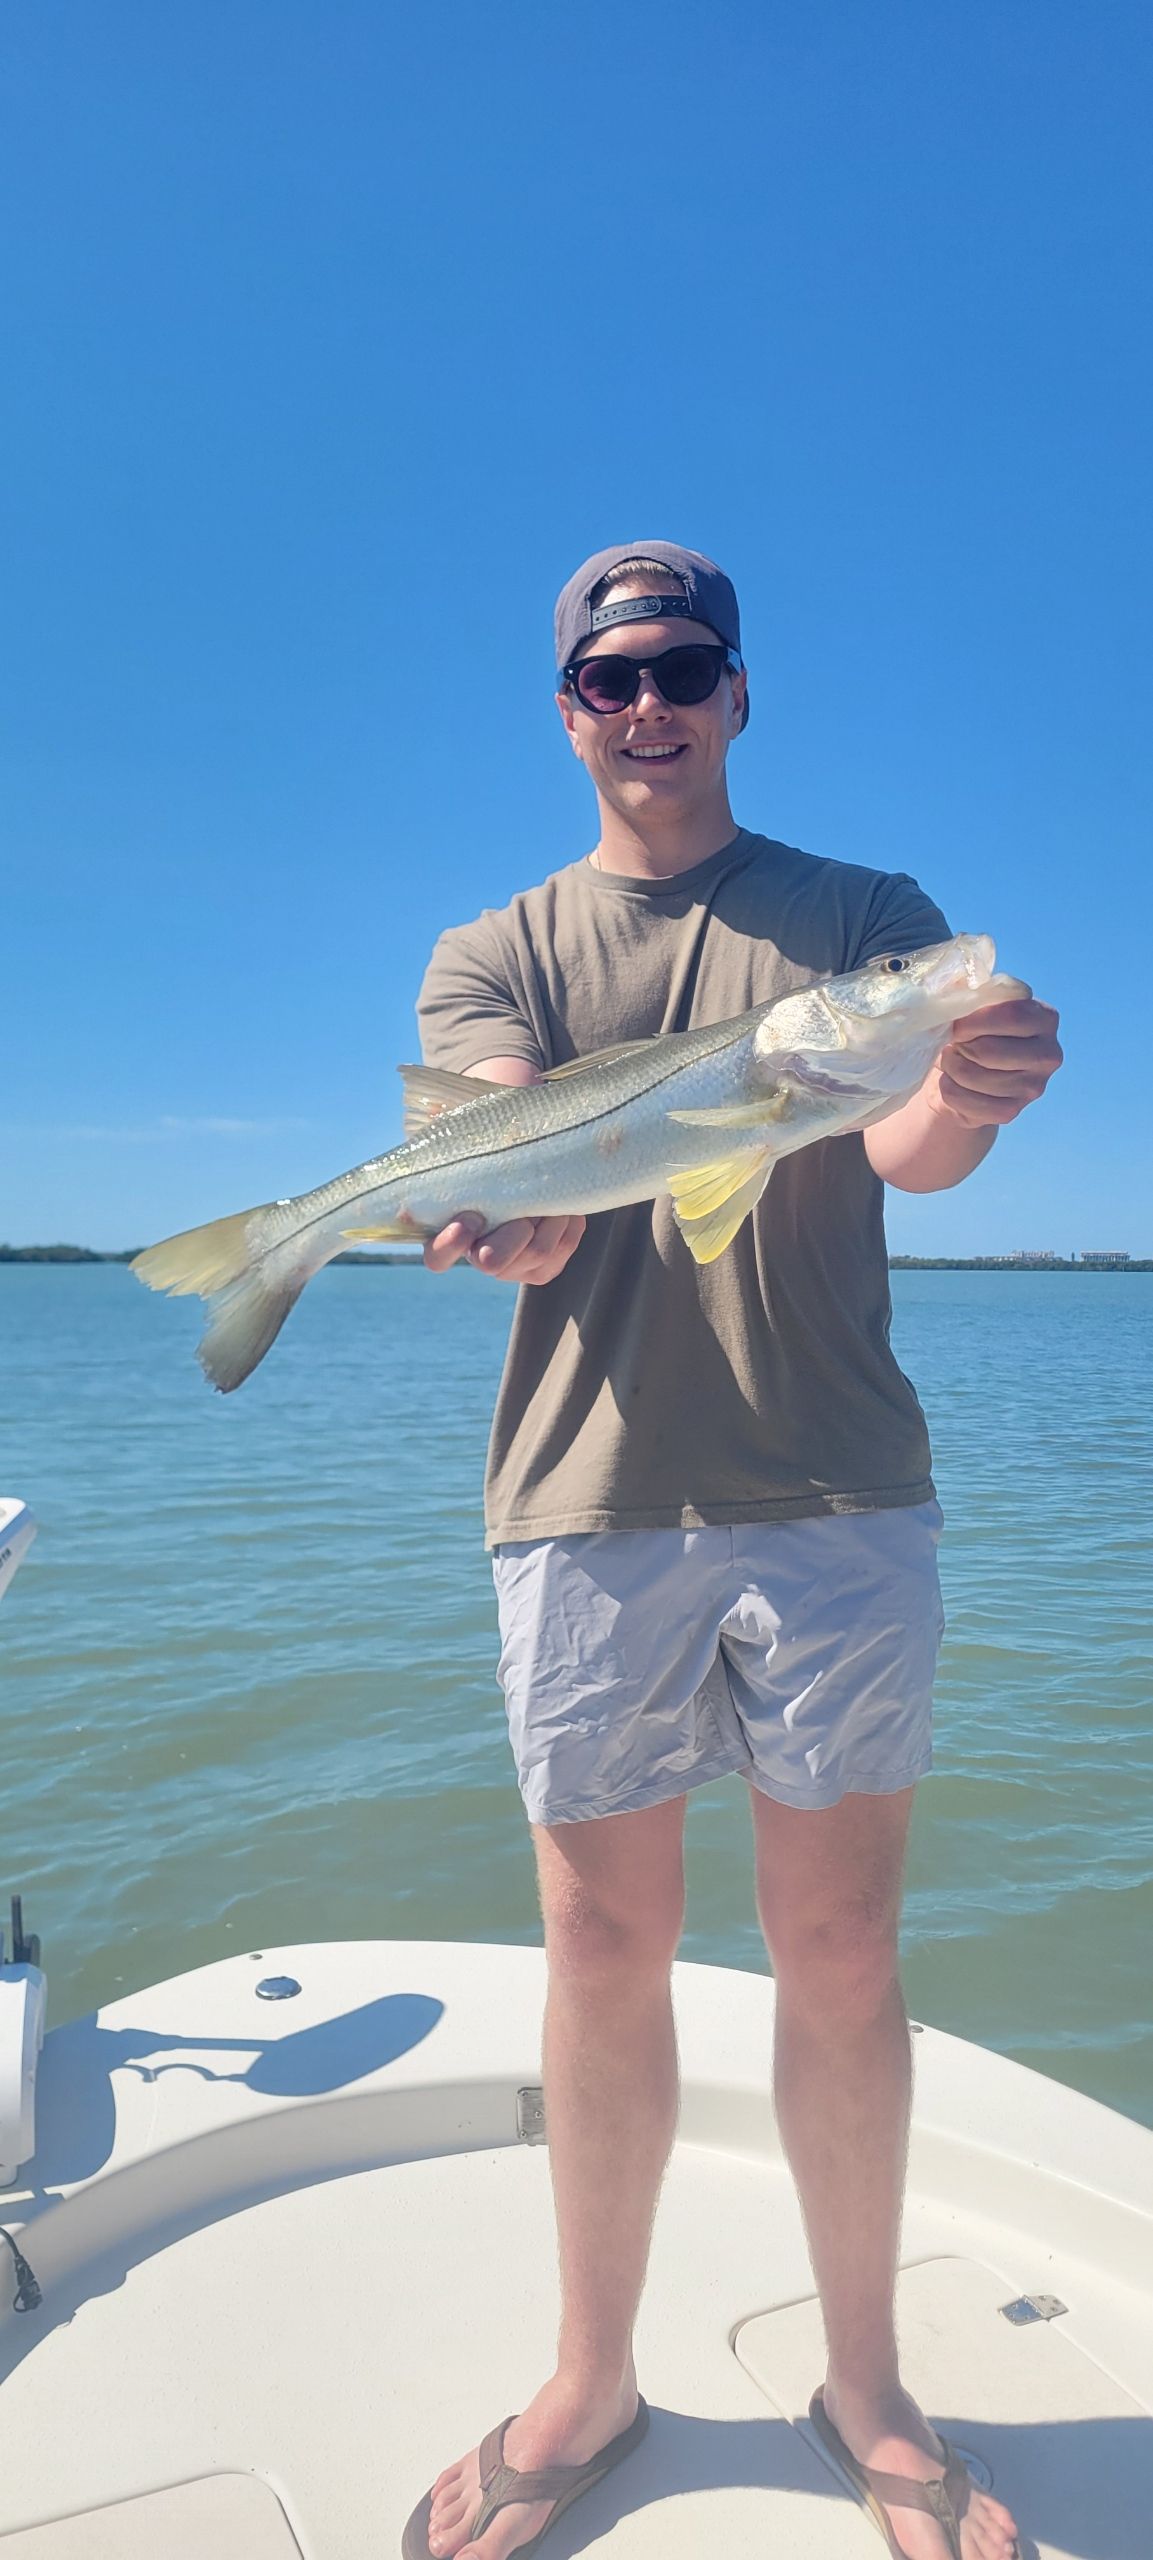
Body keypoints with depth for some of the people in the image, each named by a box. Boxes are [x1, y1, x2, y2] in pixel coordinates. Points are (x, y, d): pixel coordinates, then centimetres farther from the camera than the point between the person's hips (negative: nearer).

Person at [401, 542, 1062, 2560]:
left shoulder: (867, 919, 10)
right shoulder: (497, 953, 11)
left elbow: (913, 1144, -9)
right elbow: (515, 1206, -5)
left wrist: (967, 1100, -33)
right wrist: (502, 1212, -30)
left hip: (836, 1494, 0)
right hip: (588, 1500, 1)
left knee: (840, 1949, 6)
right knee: (604, 1947, 9)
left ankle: (865, 2388, 28)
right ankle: (593, 2379, 30)